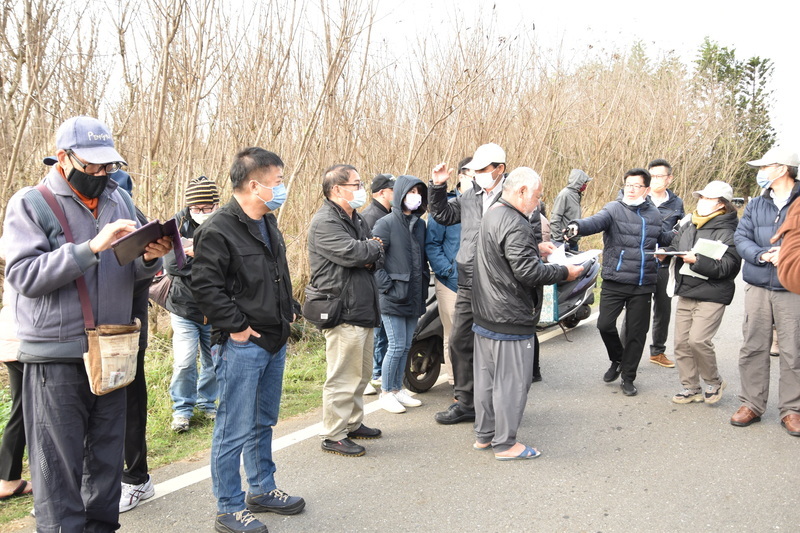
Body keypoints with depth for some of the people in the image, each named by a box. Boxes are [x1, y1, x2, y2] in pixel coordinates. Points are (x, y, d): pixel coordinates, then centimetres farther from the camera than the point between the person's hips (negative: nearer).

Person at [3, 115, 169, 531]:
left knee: (107, 454, 14)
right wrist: (92, 247, -24)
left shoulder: (119, 200, 10)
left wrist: (148, 258, -9)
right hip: (56, 358, -5)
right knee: (59, 463, 2)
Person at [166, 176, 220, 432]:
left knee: (215, 361, 14)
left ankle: (207, 403, 35)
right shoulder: (179, 223, -6)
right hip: (185, 308, -1)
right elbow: (171, 264, -17)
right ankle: (182, 409, 18)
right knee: (184, 363, -2)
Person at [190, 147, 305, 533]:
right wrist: (235, 325, -19)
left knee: (264, 422, 20)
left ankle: (262, 490, 36)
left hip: (275, 342, 9)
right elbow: (204, 285, -20)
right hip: (241, 344, -9)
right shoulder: (218, 230, -16)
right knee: (235, 430, 0)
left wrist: (289, 308, 14)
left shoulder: (268, 225, 13)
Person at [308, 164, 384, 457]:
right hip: (343, 312, -10)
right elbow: (352, 252, -25)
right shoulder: (325, 222, -14)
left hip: (363, 309, 10)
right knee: (342, 377, -4)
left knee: (361, 373, 19)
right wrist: (373, 248, -5)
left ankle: (353, 423, 34)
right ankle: (333, 435, 8)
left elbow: (376, 254, 14)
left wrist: (367, 256, -9)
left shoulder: (356, 220, 17)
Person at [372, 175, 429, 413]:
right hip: (394, 297, -7)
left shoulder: (420, 224, 12)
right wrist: (387, 285, -15)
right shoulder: (386, 224, -9)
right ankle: (386, 393, 10)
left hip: (414, 297, 7)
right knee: (397, 346, -4)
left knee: (406, 346, 13)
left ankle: (397, 389, 26)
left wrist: (424, 284, 12)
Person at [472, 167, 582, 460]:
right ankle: (504, 444, 12)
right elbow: (528, 272, -23)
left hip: (484, 315, 10)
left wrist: (536, 248, 16)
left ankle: (484, 435, 28)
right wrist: (564, 272, -11)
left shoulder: (491, 214, 12)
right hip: (509, 319, -10)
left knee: (486, 376, 16)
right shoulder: (515, 225, -20)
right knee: (512, 381, 2)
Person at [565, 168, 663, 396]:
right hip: (615, 281, -3)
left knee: (636, 332, 7)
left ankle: (628, 377, 23)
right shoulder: (614, 209, -4)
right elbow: (597, 221, -25)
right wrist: (578, 226, -45)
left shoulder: (654, 215, 11)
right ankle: (617, 360, 25)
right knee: (605, 324, -6)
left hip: (643, 285, 3)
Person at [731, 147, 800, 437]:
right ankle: (752, 404, 17)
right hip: (758, 287, 4)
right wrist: (763, 255, -13)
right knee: (753, 348, 7)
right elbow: (741, 238, 4)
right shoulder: (756, 206, 12)